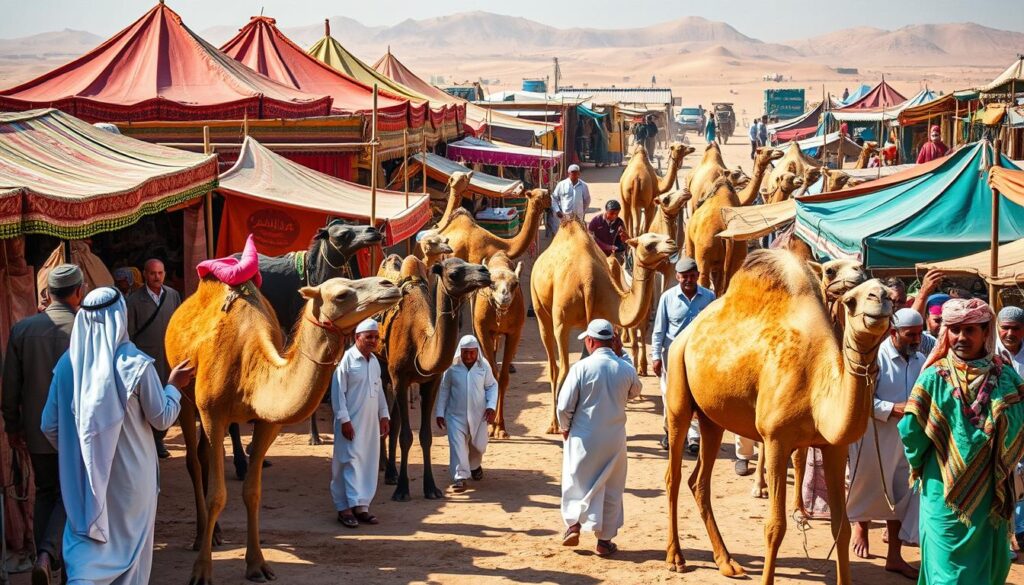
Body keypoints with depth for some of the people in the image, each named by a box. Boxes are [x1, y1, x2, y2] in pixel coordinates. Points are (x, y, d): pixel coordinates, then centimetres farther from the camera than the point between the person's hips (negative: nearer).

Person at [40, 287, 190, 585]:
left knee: (85, 544, 10)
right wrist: (173, 386, 12)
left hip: (85, 474, 2)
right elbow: (162, 418, -6)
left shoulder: (68, 362, -6)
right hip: (130, 474, -2)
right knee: (132, 543, 16)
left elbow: (50, 426, -1)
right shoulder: (136, 364, -16)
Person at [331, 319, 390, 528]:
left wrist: (384, 415, 15)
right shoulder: (347, 359, -10)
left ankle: (361, 506, 12)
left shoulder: (375, 361, 13)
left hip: (371, 422, 7)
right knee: (351, 460, -8)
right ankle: (345, 508, -6)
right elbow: (337, 391, -12)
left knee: (369, 462, 6)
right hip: (352, 422, -7)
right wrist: (344, 419, -16)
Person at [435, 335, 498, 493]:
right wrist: (439, 413, 0)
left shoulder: (484, 366, -6)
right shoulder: (452, 366, -10)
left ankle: (475, 466, 46)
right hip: (455, 414, -2)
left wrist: (491, 406, -8)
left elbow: (492, 386, 5)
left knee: (479, 444, 14)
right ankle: (460, 477, -9)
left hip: (478, 414, 2)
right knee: (457, 444, -12)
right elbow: (443, 389, 0)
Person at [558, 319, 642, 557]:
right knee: (611, 488, 12)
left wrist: (565, 428, 8)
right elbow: (634, 392, 17)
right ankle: (604, 540, 16)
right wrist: (621, 356, 14)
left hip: (583, 438, -2)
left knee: (576, 482, 17)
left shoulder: (581, 367, -14)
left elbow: (564, 406, -13)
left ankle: (573, 525, 10)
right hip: (614, 439, 2)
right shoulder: (626, 369, -6)